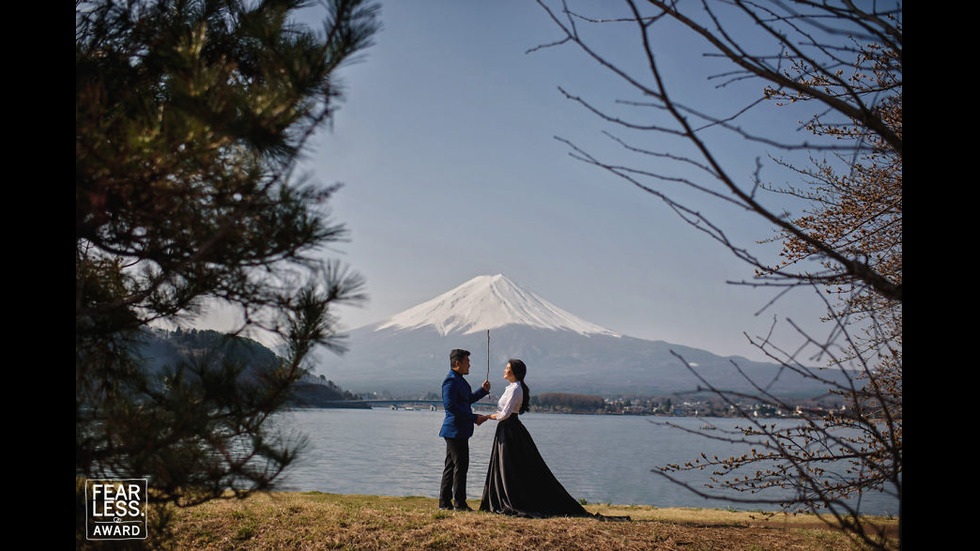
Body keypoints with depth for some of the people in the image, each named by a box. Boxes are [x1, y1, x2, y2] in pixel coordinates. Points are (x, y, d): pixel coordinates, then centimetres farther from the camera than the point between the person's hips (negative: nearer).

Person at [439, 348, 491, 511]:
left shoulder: (459, 380, 18)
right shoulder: (451, 381, -14)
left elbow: (467, 400, 30)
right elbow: (450, 405, -23)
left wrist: (483, 390, 16)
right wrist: (474, 417, -20)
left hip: (459, 430, 11)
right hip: (455, 430, -11)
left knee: (451, 465, 12)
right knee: (461, 465, -6)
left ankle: (444, 502, 18)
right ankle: (459, 503, 0)